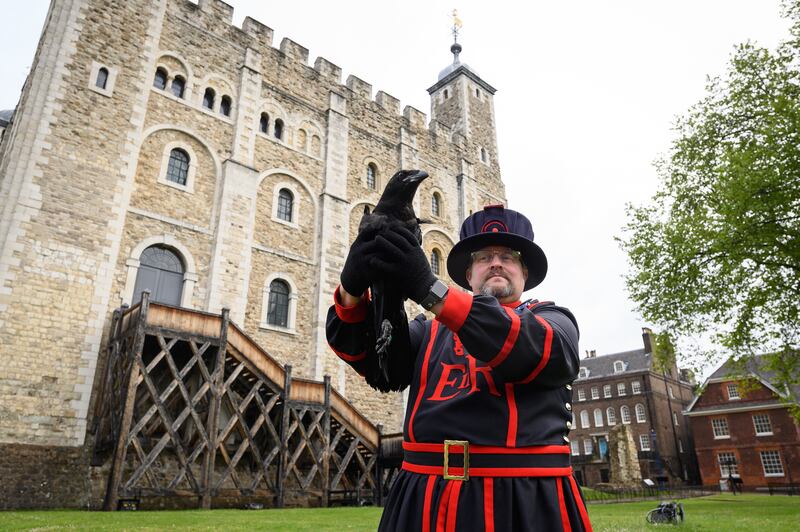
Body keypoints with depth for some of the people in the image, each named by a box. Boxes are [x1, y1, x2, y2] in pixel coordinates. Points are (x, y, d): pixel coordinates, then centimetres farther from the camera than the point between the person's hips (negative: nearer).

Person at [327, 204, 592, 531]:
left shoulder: (553, 319, 8)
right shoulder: (431, 331, 15)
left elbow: (537, 350, -15)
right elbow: (363, 350, 1)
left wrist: (428, 288, -25)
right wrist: (352, 286, -20)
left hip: (524, 503, -2)